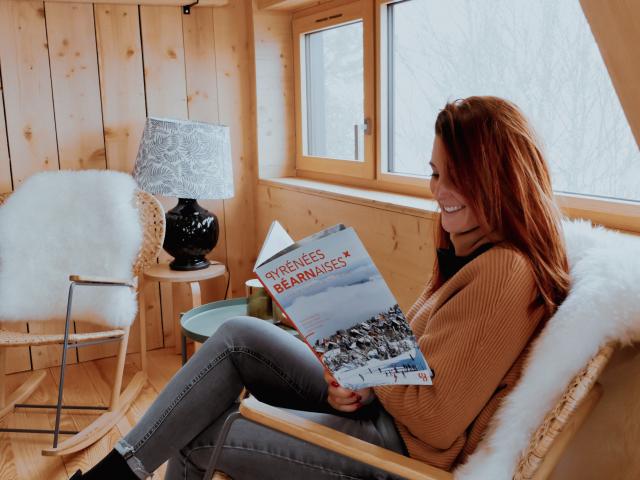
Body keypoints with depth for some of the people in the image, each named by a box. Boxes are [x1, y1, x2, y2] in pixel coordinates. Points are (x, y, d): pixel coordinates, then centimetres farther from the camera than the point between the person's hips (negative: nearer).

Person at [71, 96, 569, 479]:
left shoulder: (504, 272, -24)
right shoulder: (471, 251, 6)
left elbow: (438, 420, -24)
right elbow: (418, 349, 7)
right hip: (380, 401, 9)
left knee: (196, 438, -7)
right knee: (238, 336, -2)